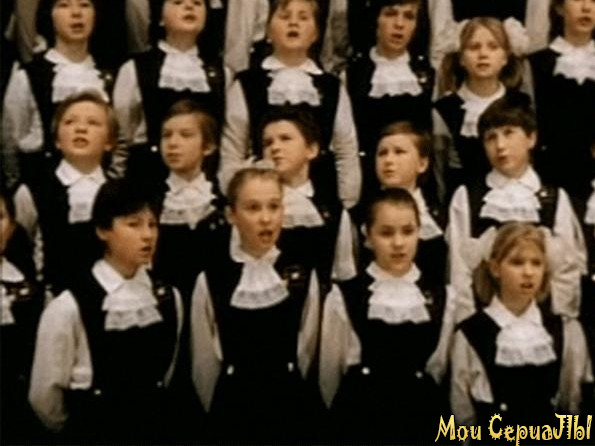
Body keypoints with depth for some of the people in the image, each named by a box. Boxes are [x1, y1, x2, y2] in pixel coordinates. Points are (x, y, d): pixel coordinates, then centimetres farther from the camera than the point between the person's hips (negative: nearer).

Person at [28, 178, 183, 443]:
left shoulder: (168, 298, -3)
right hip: (93, 435, -4)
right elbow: (44, 395, -7)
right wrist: (84, 428, 8)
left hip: (154, 433, 4)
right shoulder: (70, 307, -17)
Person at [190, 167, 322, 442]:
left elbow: (306, 350, 4)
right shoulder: (210, 280, -6)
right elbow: (203, 362, 1)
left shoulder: (303, 277, -2)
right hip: (232, 412, -1)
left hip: (290, 410, 1)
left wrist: (285, 394, 7)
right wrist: (217, 409, 7)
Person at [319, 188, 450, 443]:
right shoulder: (344, 297, -5)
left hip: (420, 420, 2)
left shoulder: (440, 298, 3)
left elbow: (439, 368, 10)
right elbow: (329, 370, 4)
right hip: (361, 420, -2)